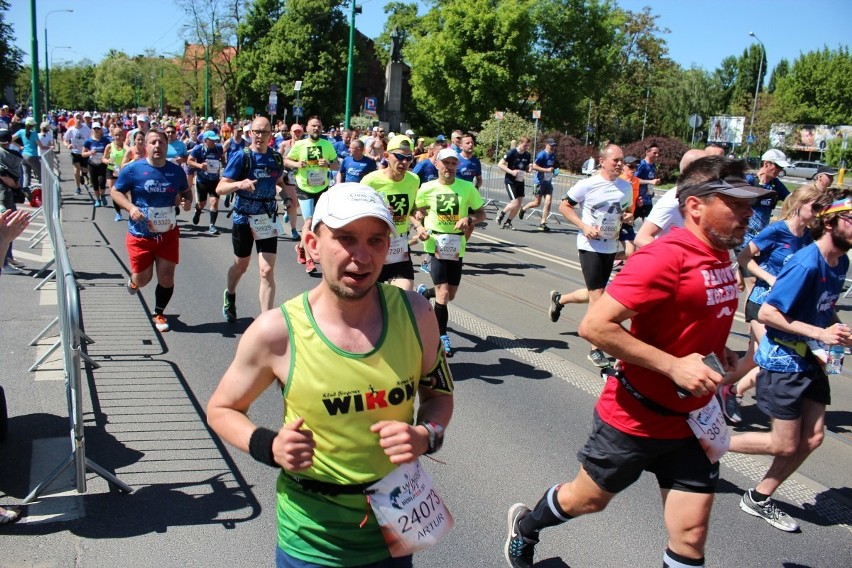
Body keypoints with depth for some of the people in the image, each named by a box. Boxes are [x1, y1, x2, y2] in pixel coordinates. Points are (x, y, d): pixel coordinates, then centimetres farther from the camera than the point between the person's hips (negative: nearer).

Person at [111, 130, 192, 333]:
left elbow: (186, 191, 16)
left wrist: (187, 201, -6)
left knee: (166, 277, 2)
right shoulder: (133, 169, -10)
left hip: (168, 233, 2)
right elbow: (116, 192, -1)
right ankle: (133, 279, 45)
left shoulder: (176, 170, 0)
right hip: (141, 235, -2)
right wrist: (130, 207, -19)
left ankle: (159, 314, 25)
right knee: (143, 279, 6)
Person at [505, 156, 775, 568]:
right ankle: (525, 526, 46)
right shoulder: (665, 257, -24)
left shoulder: (721, 256, 3)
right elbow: (594, 326, -29)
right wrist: (673, 365, -28)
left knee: (691, 534, 7)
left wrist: (720, 354, 6)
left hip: (690, 423, 7)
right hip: (634, 418, -7)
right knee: (587, 499, 16)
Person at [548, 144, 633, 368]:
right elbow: (564, 206, -5)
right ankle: (595, 349, 3)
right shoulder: (587, 185, -11)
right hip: (590, 246, -6)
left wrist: (628, 217, -4)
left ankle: (559, 299, 46)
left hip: (611, 247, 6)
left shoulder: (626, 187, 5)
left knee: (596, 293, 17)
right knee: (597, 296, -7)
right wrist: (584, 226, -17)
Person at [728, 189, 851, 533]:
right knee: (786, 445, 0)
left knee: (812, 438, 7)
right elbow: (766, 314, -24)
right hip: (783, 361, -8)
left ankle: (759, 499, 22)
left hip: (811, 360, 8)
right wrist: (820, 333, -26)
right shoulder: (806, 264, -24)